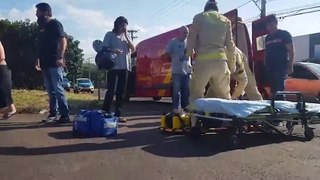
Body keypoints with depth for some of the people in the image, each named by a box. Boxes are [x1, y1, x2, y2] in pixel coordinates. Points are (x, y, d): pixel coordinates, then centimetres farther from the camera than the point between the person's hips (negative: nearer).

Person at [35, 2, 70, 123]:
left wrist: (60, 57, -24)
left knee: (58, 89, -10)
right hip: (45, 63, 8)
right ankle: (53, 114, 16)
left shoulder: (55, 24, -3)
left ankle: (65, 115, -8)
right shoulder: (42, 27, 20)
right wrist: (39, 60, 19)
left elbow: (63, 41, -14)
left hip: (54, 63, -8)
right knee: (50, 90, 9)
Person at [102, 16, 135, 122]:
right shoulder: (110, 35, 6)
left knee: (121, 91, 4)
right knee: (111, 90, -10)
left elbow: (133, 49, 8)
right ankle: (105, 113, -4)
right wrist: (113, 51, -20)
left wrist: (126, 36, 0)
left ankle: (118, 114, 8)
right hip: (113, 66, -4)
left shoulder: (126, 36, 18)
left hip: (125, 67, 5)